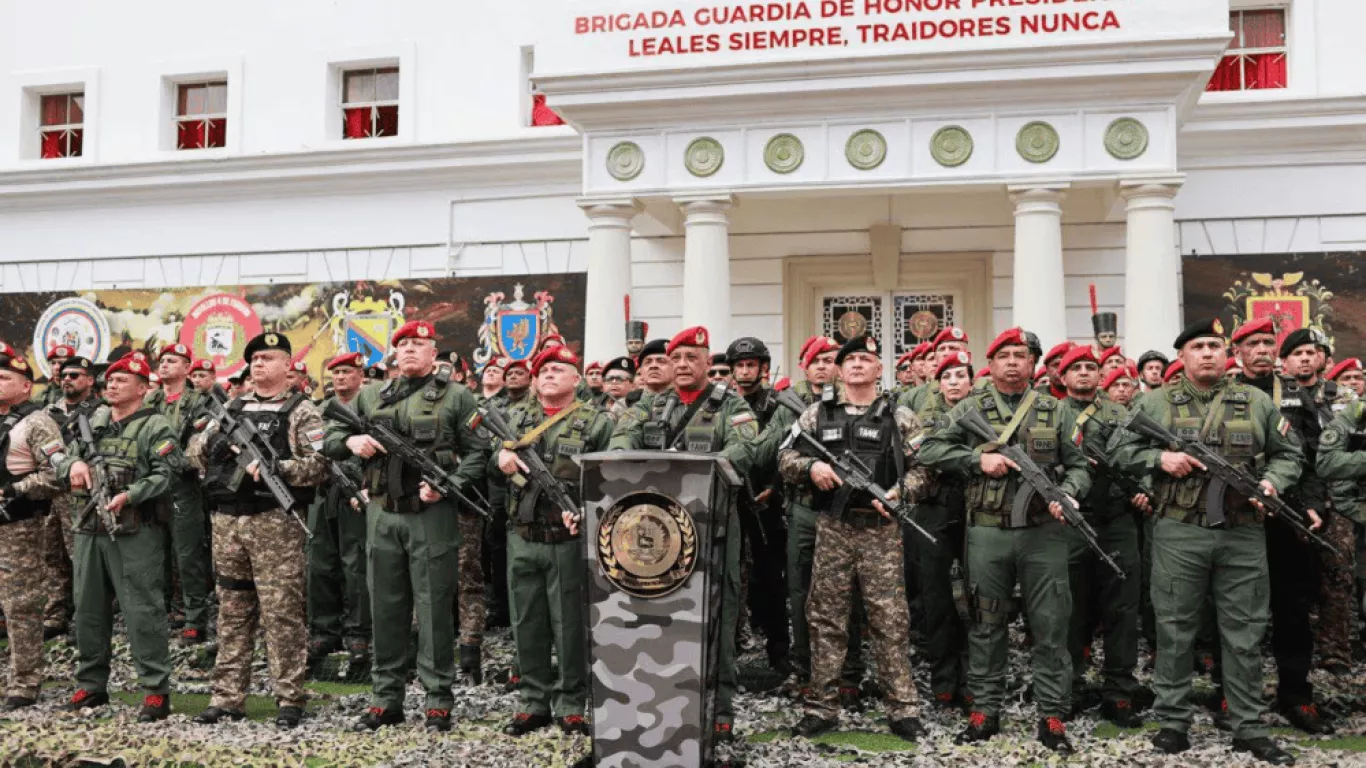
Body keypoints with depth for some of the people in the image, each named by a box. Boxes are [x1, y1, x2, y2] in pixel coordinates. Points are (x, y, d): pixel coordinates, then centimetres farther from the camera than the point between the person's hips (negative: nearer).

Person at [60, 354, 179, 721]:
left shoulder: (156, 427, -5)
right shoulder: (92, 422, 16)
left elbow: (165, 474, -14)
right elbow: (65, 456, 20)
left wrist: (129, 495, -25)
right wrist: (74, 463, -3)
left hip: (135, 532, -7)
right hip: (90, 528, 7)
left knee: (142, 611, -6)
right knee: (89, 609, 15)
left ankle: (156, 691, 0)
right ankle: (91, 685, 28)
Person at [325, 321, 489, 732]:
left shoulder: (456, 397, 3)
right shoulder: (370, 397, 15)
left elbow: (478, 452, -2)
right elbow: (329, 440, 15)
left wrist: (450, 485, -17)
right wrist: (351, 441, -8)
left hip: (433, 515, -4)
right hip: (382, 514, 4)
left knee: (434, 608, 1)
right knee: (386, 608, 10)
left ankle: (439, 702, 11)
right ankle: (385, 700, 22)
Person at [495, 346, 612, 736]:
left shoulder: (596, 422, -1)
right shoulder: (515, 418, 13)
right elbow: (485, 461, 13)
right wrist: (499, 458, -10)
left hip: (569, 539, -4)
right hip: (523, 538, 4)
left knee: (569, 623, 4)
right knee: (527, 623, 11)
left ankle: (570, 704, 17)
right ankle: (533, 701, 24)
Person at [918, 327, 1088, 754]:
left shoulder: (1053, 410, 8)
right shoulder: (970, 408, 4)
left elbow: (1078, 465, 9)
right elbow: (928, 450, -1)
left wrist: (1068, 493, -12)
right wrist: (978, 458, -13)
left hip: (1044, 532, 1)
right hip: (987, 533, -1)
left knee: (1050, 625, 4)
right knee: (987, 624, 8)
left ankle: (1052, 716, 14)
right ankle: (985, 712, 19)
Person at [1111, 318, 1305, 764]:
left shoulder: (1257, 402, 10)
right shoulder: (1158, 404, 4)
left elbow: (1290, 452, 14)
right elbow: (1119, 453, 4)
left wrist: (1272, 481, -6)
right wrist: (1160, 458, -13)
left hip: (1243, 534, 2)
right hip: (1178, 532, -1)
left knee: (1244, 634, 8)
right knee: (1175, 631, 4)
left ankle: (1249, 728, 19)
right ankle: (1172, 722, 15)